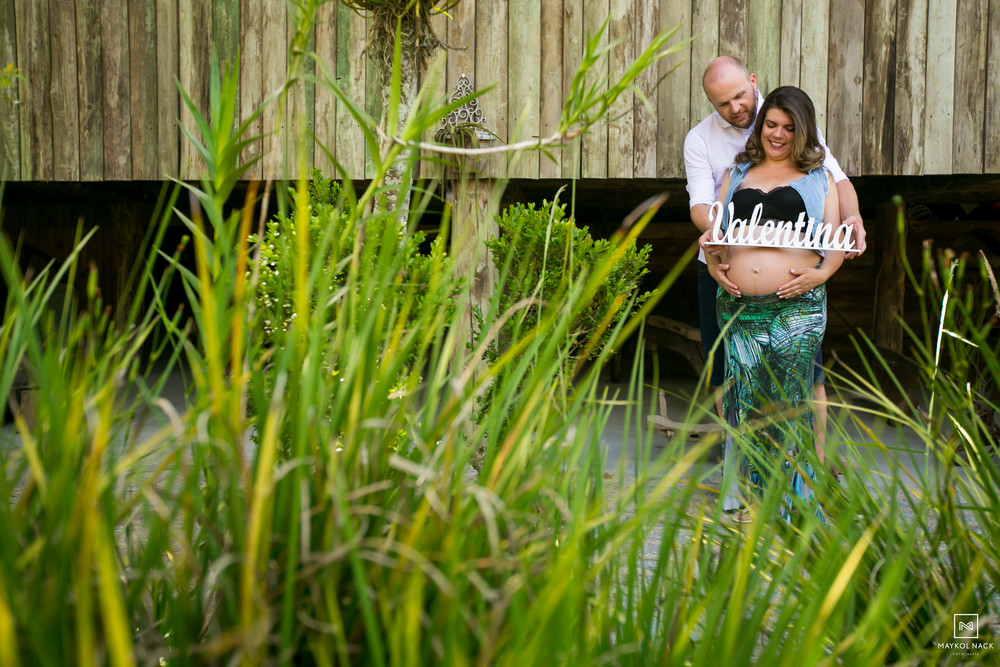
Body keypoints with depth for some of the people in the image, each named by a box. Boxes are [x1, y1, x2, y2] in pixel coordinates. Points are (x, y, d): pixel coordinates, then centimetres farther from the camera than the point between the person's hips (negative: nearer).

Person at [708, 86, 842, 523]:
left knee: (790, 401, -4)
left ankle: (793, 497, 7)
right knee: (746, 399, 1)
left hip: (797, 307, -2)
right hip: (738, 307, 2)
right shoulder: (736, 175, 21)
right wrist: (713, 265, -1)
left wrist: (823, 271, -9)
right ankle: (754, 496, 11)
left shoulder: (817, 178, 16)